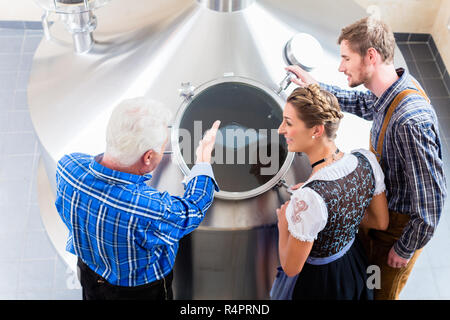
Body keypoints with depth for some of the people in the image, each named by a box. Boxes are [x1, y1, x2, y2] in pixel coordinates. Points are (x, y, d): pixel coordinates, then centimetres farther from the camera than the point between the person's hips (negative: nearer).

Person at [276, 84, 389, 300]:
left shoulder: (309, 198, -39)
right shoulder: (366, 160, -18)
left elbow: (291, 268, -23)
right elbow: (381, 222, -1)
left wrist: (283, 223, -9)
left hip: (321, 284, -6)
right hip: (357, 266, 6)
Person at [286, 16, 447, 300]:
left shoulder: (410, 121, -40)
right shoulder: (394, 89, -11)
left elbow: (431, 195, -32)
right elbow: (364, 104, 16)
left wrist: (406, 248, -18)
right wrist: (317, 87, 13)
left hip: (400, 222, -7)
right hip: (380, 207, 8)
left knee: (380, 291, 19)